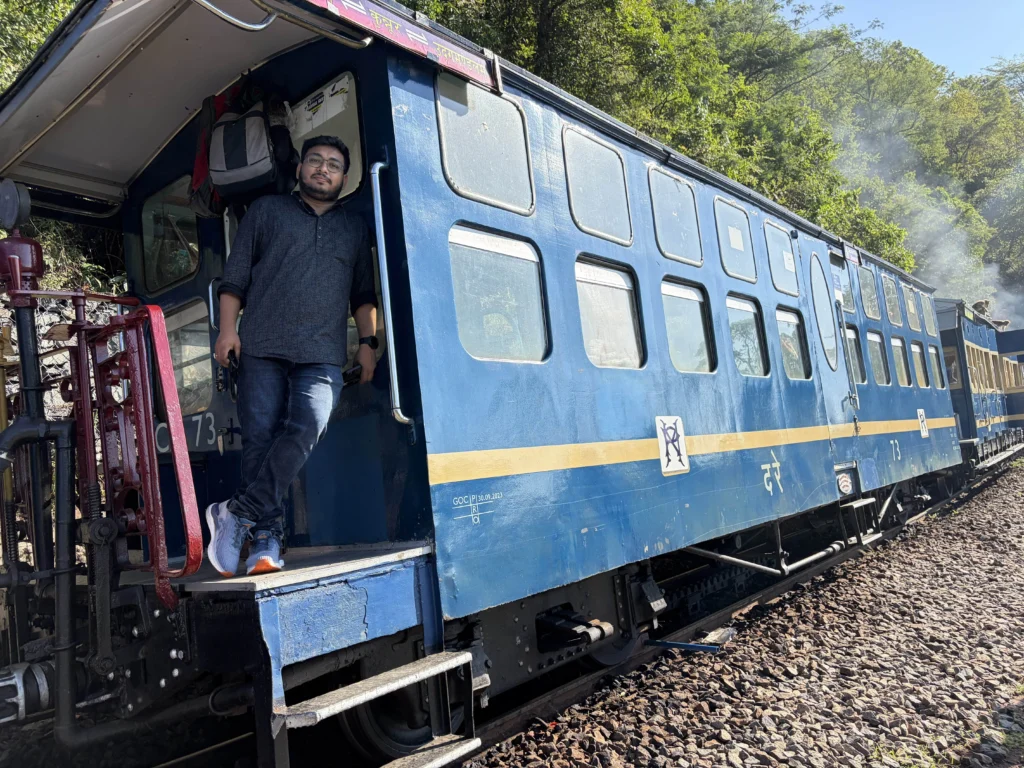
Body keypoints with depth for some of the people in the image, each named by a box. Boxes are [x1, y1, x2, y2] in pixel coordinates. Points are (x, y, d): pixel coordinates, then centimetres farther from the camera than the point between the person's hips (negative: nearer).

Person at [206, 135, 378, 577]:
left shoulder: (355, 227, 22)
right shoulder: (266, 211, 17)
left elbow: (364, 294, 21)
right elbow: (235, 276, 12)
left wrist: (368, 341, 8)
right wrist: (227, 328, 0)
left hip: (322, 357, 1)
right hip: (261, 347, 0)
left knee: (306, 430, -22)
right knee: (259, 438, -6)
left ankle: (236, 513, -12)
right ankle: (265, 542, -1)